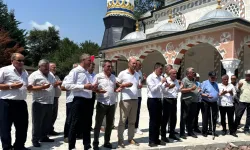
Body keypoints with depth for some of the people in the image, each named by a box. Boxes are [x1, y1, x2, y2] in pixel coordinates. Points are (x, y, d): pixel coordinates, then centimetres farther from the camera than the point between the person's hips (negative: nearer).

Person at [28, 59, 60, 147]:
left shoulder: (50, 75, 13)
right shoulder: (34, 75, -8)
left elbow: (54, 85, 23)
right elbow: (29, 88, -15)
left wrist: (57, 84, 0)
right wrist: (42, 87, -24)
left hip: (49, 103, 7)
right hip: (39, 103, -7)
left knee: (48, 122, 15)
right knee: (37, 122, 2)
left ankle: (44, 137, 29)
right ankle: (35, 139, 14)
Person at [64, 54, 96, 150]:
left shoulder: (87, 73, 17)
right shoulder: (75, 71, -7)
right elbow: (67, 85, -16)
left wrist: (92, 88, 4)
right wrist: (83, 86, -20)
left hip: (88, 101, 8)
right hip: (79, 101, -8)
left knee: (87, 124, 14)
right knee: (75, 124, 3)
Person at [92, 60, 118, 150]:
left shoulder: (113, 77, 11)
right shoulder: (98, 76, -5)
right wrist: (98, 91, -23)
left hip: (112, 104, 5)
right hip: (102, 103, -5)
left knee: (109, 124, 13)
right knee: (98, 124, 3)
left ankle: (107, 142, 27)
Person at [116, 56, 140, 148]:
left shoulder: (137, 74, 14)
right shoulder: (123, 73, -4)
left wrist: (140, 86, -1)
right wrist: (124, 85, -17)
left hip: (135, 100, 6)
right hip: (125, 100, -6)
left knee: (132, 121, 12)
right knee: (122, 121, 0)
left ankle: (131, 138, 23)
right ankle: (120, 140, 8)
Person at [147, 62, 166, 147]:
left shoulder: (160, 77, 10)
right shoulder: (150, 77, -10)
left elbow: (161, 89, 15)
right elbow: (153, 89, -20)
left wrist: (165, 86, -4)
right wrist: (161, 82, -19)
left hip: (159, 100, 8)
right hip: (152, 100, -7)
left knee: (158, 120, 12)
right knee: (153, 121, -2)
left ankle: (156, 139, 24)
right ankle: (151, 141, 9)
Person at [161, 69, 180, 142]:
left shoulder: (176, 81, 14)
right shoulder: (166, 80, -8)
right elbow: (163, 90, -16)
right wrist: (169, 87, -29)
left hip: (174, 100, 7)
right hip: (167, 100, -7)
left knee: (173, 118, 13)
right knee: (165, 118, -2)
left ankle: (172, 134, 26)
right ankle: (163, 135, 5)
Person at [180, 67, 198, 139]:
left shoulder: (193, 80, 18)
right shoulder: (185, 80, -7)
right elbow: (181, 90, -16)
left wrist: (198, 90, 11)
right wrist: (191, 89, -19)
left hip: (194, 101, 8)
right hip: (186, 101, -8)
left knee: (191, 117, 13)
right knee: (184, 118, -1)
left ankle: (190, 132, 23)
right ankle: (182, 133, 5)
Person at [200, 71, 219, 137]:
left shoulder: (216, 84, 16)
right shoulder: (205, 83, -4)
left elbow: (217, 93, 24)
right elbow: (201, 93, -8)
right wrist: (206, 95, -25)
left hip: (214, 103, 6)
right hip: (206, 103, -5)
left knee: (214, 117, 8)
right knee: (205, 118, 0)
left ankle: (213, 131, 20)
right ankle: (204, 132, 9)